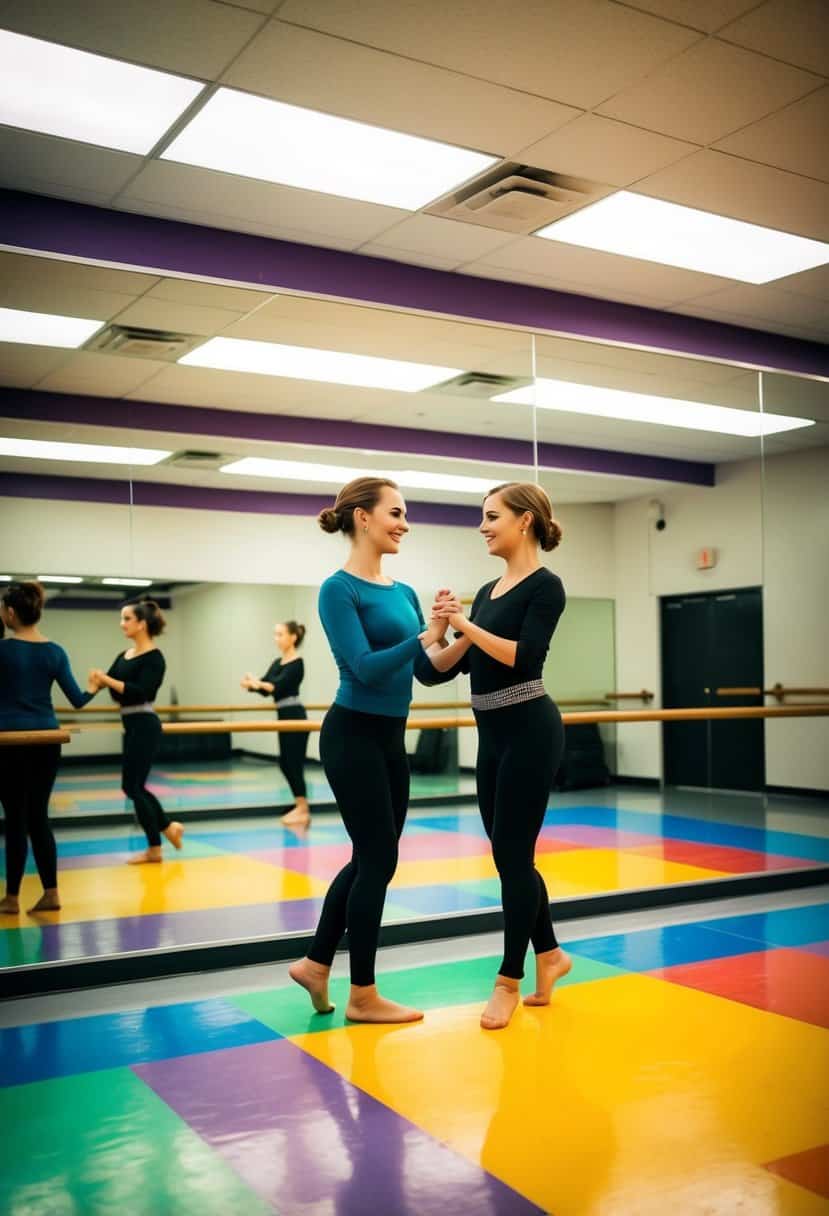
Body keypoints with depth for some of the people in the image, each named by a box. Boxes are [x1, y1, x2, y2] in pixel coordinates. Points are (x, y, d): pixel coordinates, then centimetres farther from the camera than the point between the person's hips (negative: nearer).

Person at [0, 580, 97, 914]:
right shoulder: (55, 652, 2)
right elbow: (77, 700, 4)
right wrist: (94, 689, 24)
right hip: (47, 741, 4)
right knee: (38, 815, 12)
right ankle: (51, 892, 12)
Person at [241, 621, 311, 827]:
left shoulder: (297, 664, -12)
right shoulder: (277, 663, 13)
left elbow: (279, 685, -25)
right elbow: (265, 687, 5)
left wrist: (258, 683, -42)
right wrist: (251, 684, -16)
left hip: (295, 717, -9)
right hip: (284, 717, 9)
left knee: (294, 763, -6)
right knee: (285, 763, 11)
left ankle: (303, 810, 2)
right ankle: (300, 805, 21)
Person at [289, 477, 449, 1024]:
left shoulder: (403, 592, 12)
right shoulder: (340, 589, -12)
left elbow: (428, 672, 10)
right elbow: (365, 667, -22)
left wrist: (444, 637, -8)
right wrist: (423, 637, -28)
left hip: (391, 739, 9)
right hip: (354, 737, -9)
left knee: (371, 857, 14)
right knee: (377, 859, -2)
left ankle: (315, 963, 28)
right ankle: (363, 995, 12)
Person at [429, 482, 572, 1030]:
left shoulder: (545, 585, -9)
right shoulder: (488, 591, 15)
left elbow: (524, 656, -22)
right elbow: (448, 665, 12)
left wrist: (468, 625, -19)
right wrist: (445, 630, -6)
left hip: (529, 730, -9)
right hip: (492, 734, 9)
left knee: (513, 853, -2)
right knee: (508, 853, 14)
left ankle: (510, 980, 10)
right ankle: (550, 953, 31)